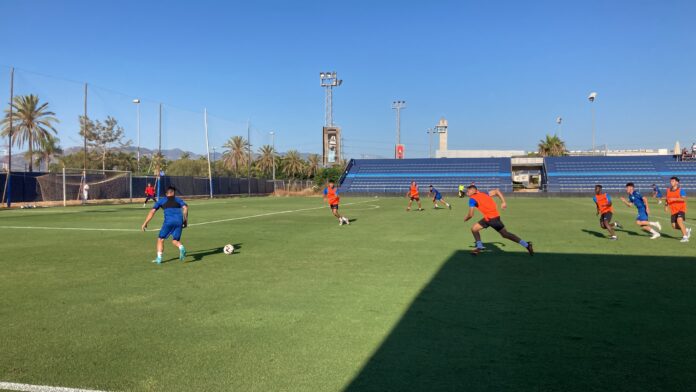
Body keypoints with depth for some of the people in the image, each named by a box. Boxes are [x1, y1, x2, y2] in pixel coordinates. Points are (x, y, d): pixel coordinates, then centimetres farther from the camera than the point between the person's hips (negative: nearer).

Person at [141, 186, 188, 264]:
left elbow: (152, 211, 15)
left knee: (160, 239, 15)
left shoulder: (161, 200, 22)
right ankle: (181, 248, -19)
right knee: (175, 241, 14)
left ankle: (159, 258, 8)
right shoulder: (178, 200, 25)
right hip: (179, 221, 2)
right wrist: (185, 220, 10)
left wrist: (145, 223, 16)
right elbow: (185, 207, 8)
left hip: (168, 221, -2)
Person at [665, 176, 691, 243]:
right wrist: (666, 205, 4)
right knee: (674, 226, 5)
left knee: (679, 220, -30)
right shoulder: (668, 190, 7)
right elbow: (667, 199, 21)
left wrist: (675, 199, -34)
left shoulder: (680, 190, -9)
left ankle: (685, 237, -25)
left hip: (681, 209, -6)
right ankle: (687, 230, 34)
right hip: (673, 211, 6)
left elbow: (684, 199, -23)